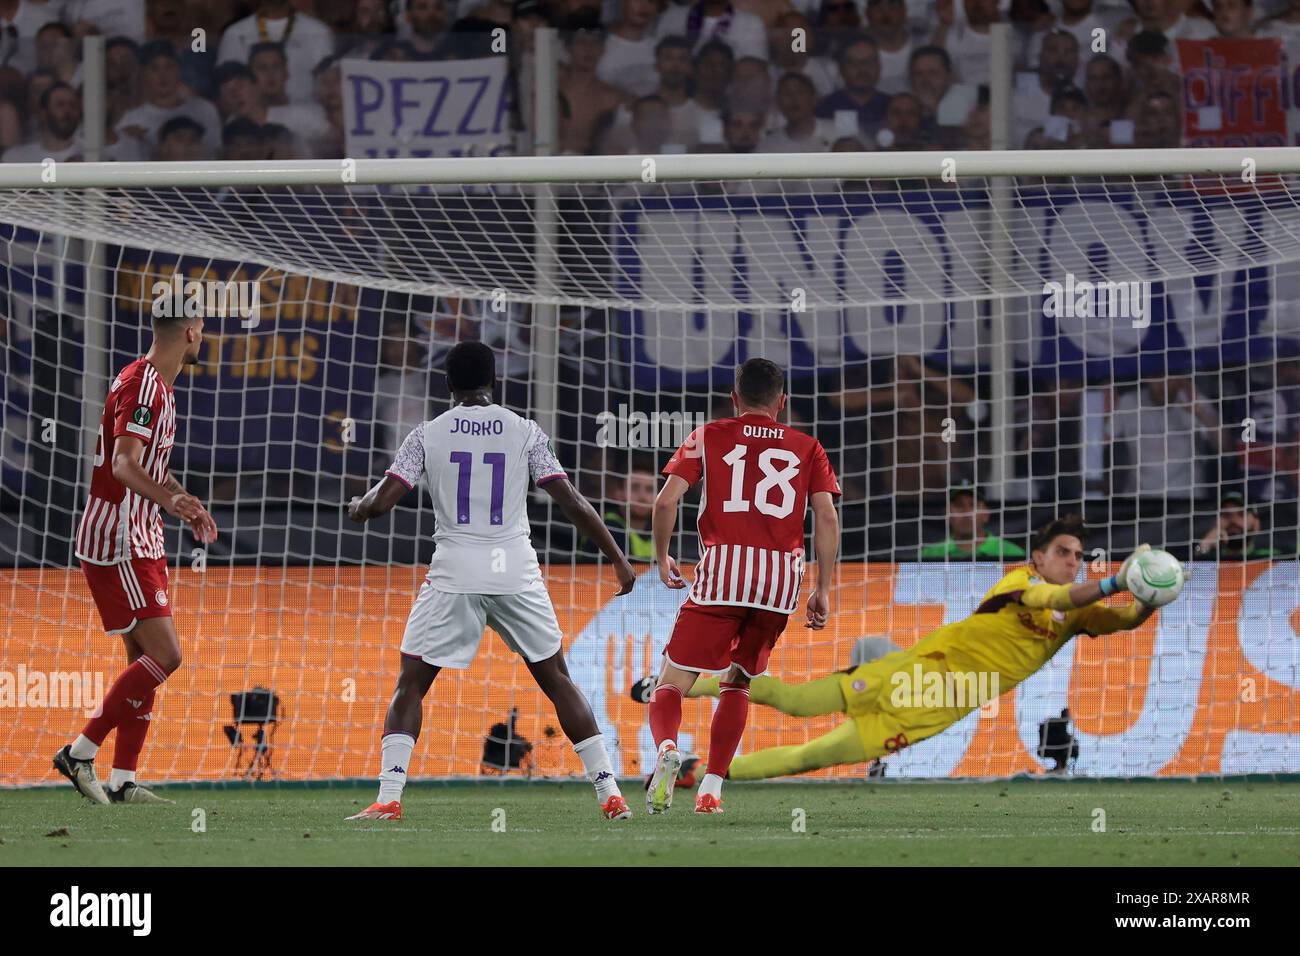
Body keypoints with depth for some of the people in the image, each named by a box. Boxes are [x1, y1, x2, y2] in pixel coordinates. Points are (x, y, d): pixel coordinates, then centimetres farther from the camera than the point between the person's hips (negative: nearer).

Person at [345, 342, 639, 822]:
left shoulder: (428, 434, 2)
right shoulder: (524, 432, 4)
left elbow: (381, 501, -2)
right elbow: (572, 502, 1)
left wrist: (358, 507, 22)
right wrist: (619, 560, 8)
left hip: (454, 574, -1)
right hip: (517, 575, 1)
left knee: (410, 685, 7)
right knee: (557, 680, 14)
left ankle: (388, 799, -9)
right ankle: (610, 794, 9)